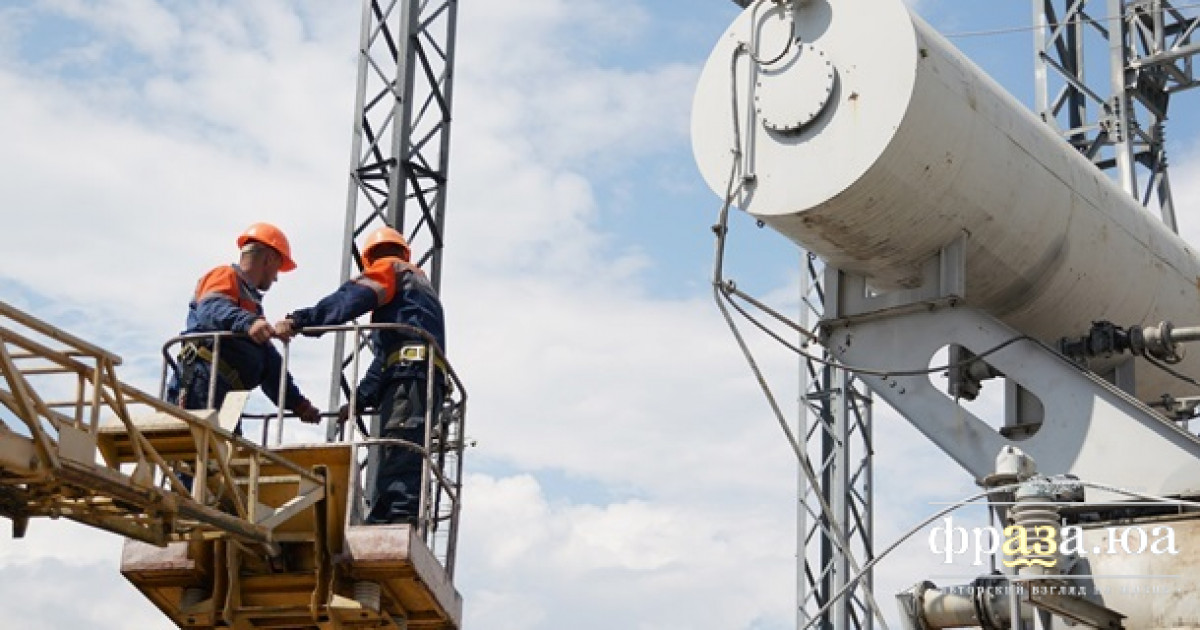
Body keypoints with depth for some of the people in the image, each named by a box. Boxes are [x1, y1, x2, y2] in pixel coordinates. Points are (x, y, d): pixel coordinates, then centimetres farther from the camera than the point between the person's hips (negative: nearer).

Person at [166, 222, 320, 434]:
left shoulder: (251, 302, 34)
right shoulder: (225, 277, 6)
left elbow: (270, 364, 32)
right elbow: (211, 310, -18)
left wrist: (297, 403, 25)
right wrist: (247, 322, -37)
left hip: (224, 396, 9)